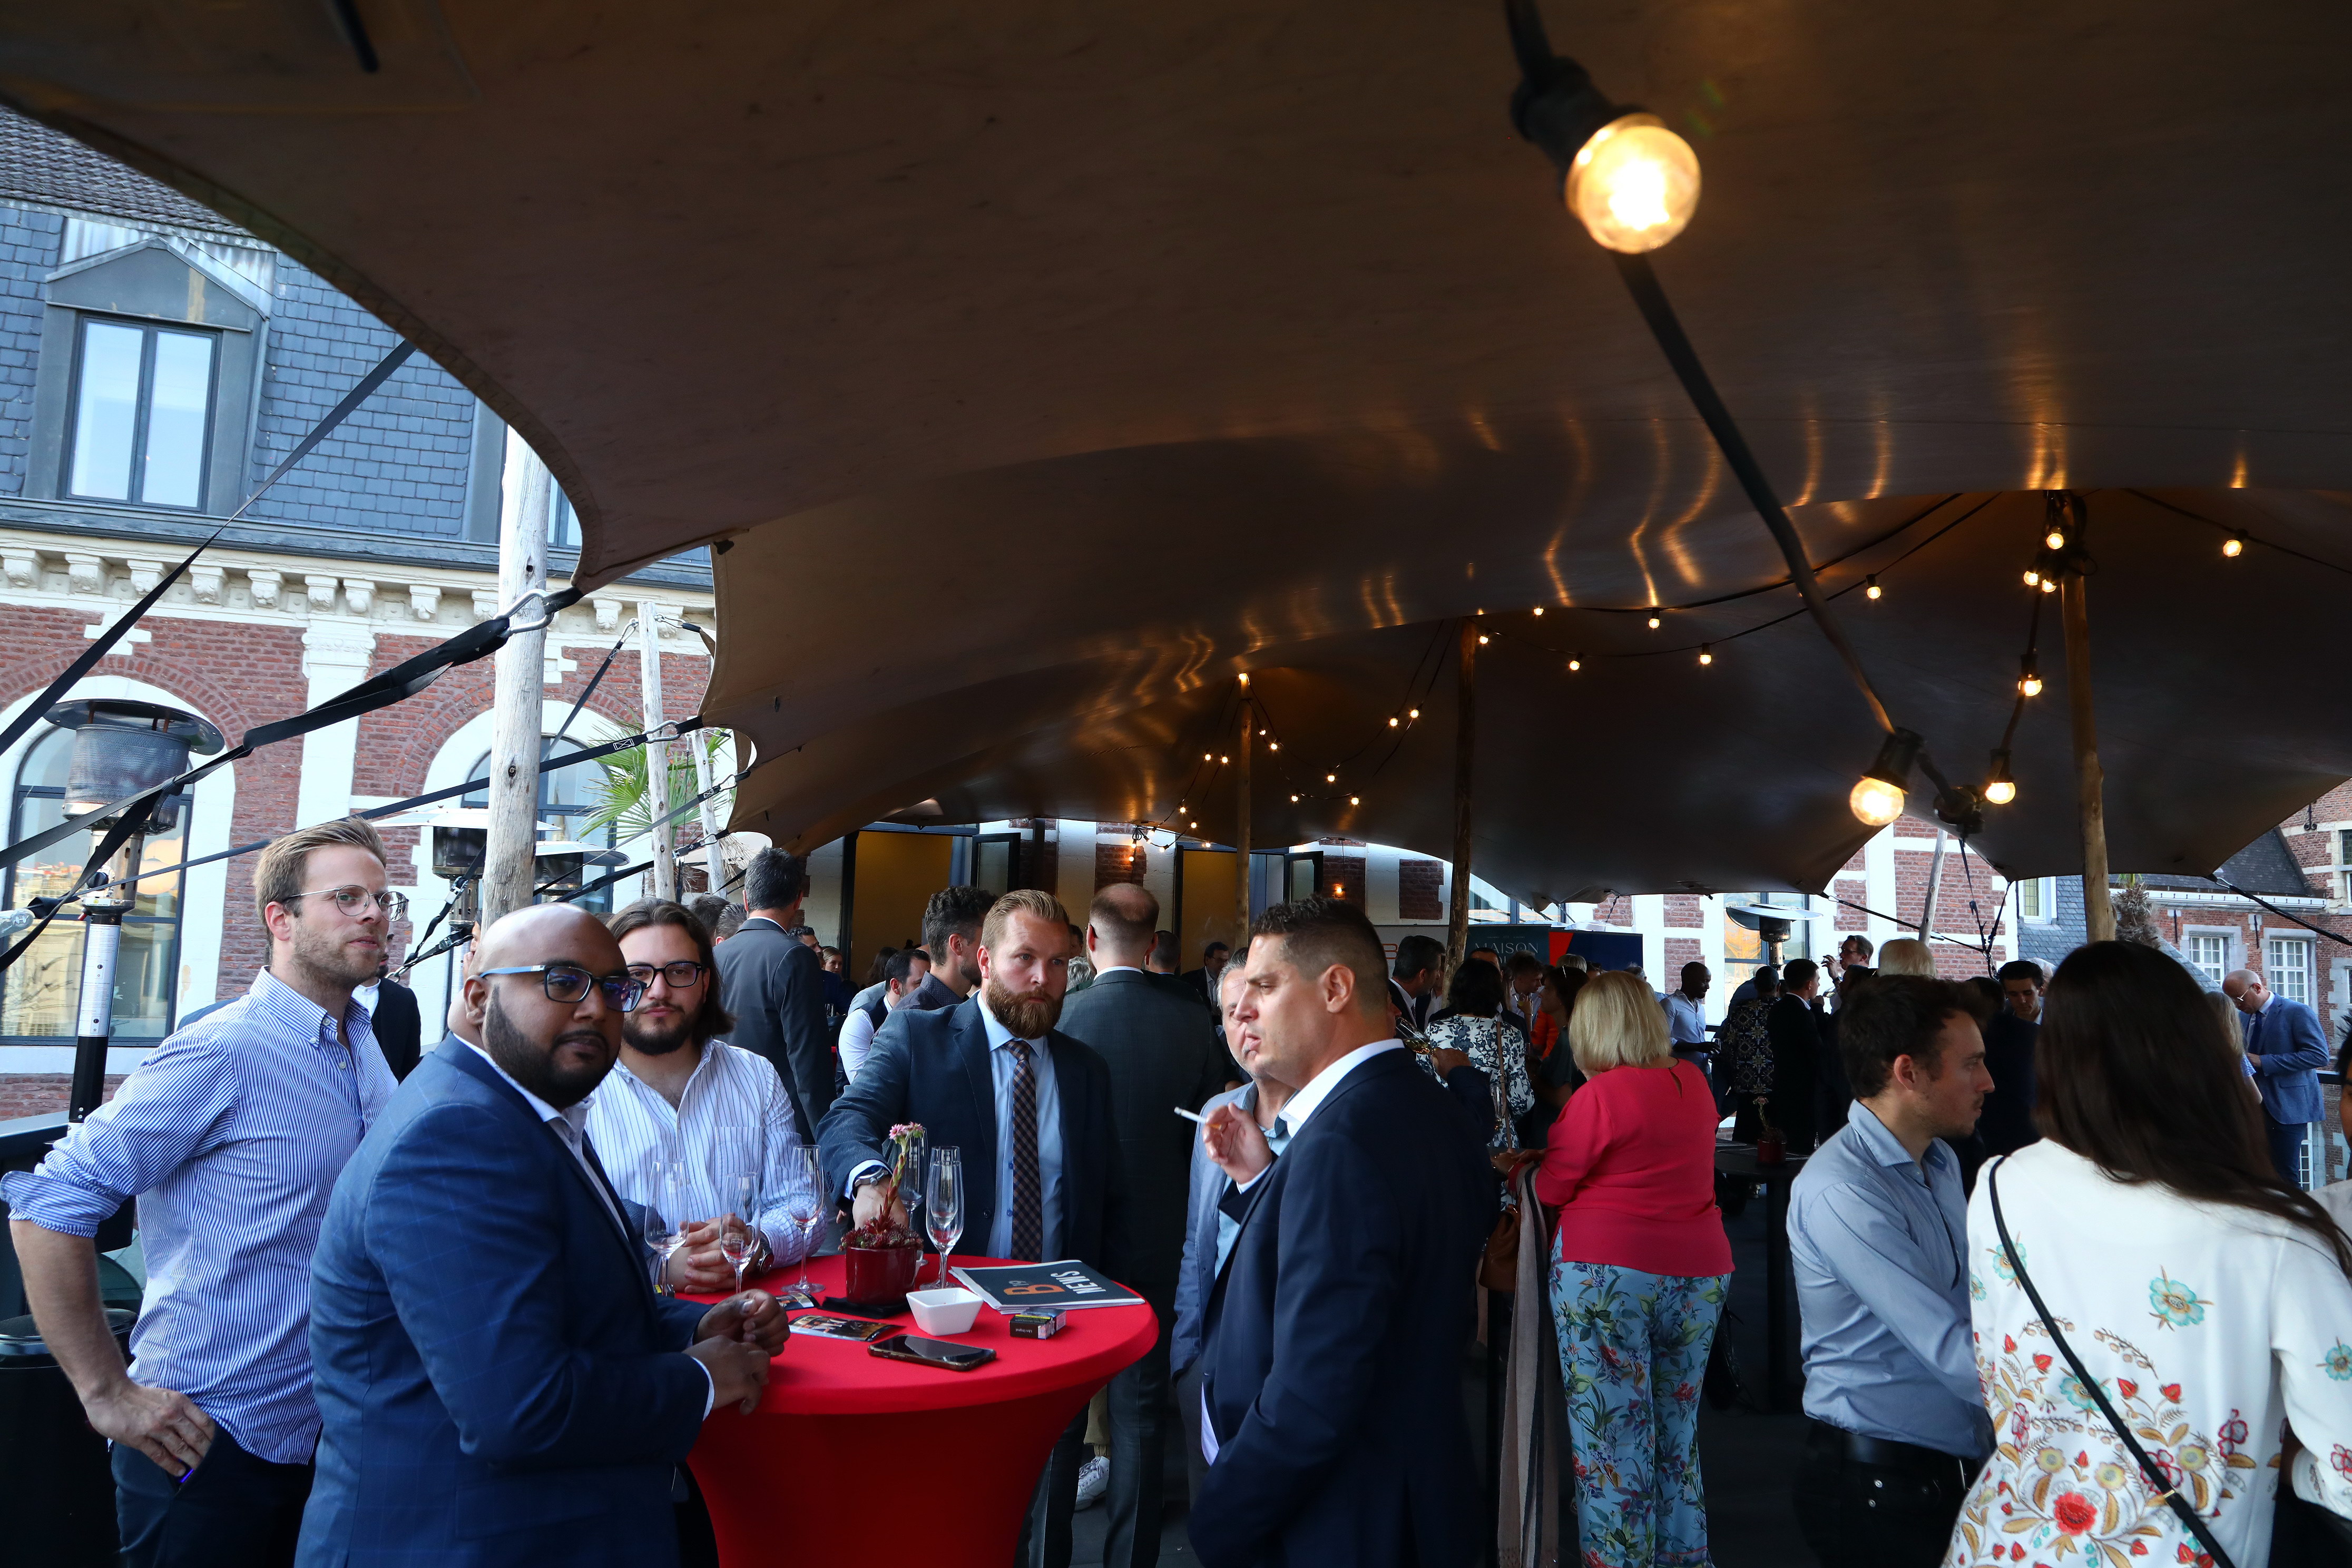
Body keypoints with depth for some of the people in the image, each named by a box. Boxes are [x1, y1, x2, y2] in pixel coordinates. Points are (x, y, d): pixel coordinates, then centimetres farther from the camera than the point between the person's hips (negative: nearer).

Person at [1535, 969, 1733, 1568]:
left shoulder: (1599, 1096, -13)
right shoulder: (1693, 1082, 6)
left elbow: (1551, 1188, -5)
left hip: (1607, 1276, -6)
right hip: (1700, 1274, 7)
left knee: (1612, 1447, 2)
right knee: (1677, 1440, 18)